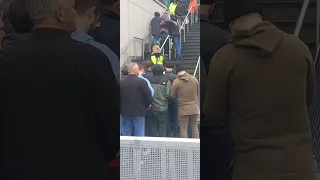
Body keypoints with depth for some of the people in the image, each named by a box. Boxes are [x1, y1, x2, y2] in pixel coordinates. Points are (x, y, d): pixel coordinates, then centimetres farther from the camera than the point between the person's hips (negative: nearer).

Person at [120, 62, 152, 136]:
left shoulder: (121, 82, -4)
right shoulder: (142, 82, -12)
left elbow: (120, 98, 1)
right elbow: (149, 97, -8)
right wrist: (145, 107, 11)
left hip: (125, 113, 3)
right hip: (139, 113, -3)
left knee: (125, 136, 11)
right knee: (139, 135, 5)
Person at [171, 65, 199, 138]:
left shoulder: (176, 82, -11)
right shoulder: (194, 79, -1)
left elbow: (173, 96, -1)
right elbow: (198, 93, 9)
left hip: (183, 109, -3)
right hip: (195, 108, 3)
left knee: (183, 129, 5)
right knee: (195, 128, 14)